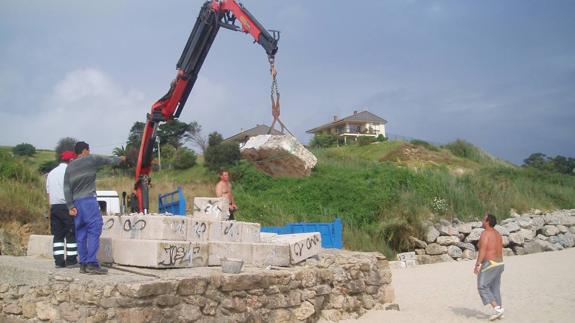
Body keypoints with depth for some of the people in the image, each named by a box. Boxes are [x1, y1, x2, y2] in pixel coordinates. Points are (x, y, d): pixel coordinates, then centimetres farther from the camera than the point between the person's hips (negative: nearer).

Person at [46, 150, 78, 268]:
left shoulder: (51, 173, 19)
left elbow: (49, 193, 19)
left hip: (54, 207, 7)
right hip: (67, 206, -7)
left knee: (57, 235, 8)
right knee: (72, 235, -2)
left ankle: (59, 261, 6)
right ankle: (71, 260, -3)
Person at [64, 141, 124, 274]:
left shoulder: (70, 167, 15)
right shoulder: (91, 160, 2)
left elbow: (67, 188, 8)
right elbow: (108, 160, 17)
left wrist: (70, 206, 6)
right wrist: (120, 159, 36)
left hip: (76, 202, 6)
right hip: (88, 200, -6)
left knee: (81, 234, 8)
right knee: (94, 230, -8)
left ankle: (83, 264, 10)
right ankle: (92, 263, -15)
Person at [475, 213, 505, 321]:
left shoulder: (485, 233, -14)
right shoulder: (497, 234, 13)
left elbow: (482, 250, -21)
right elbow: (500, 251, 16)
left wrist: (477, 264, -21)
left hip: (489, 264, -9)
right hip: (499, 264, 9)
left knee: (482, 287, -2)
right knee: (495, 288, 13)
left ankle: (497, 308, -8)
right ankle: (499, 311, 13)